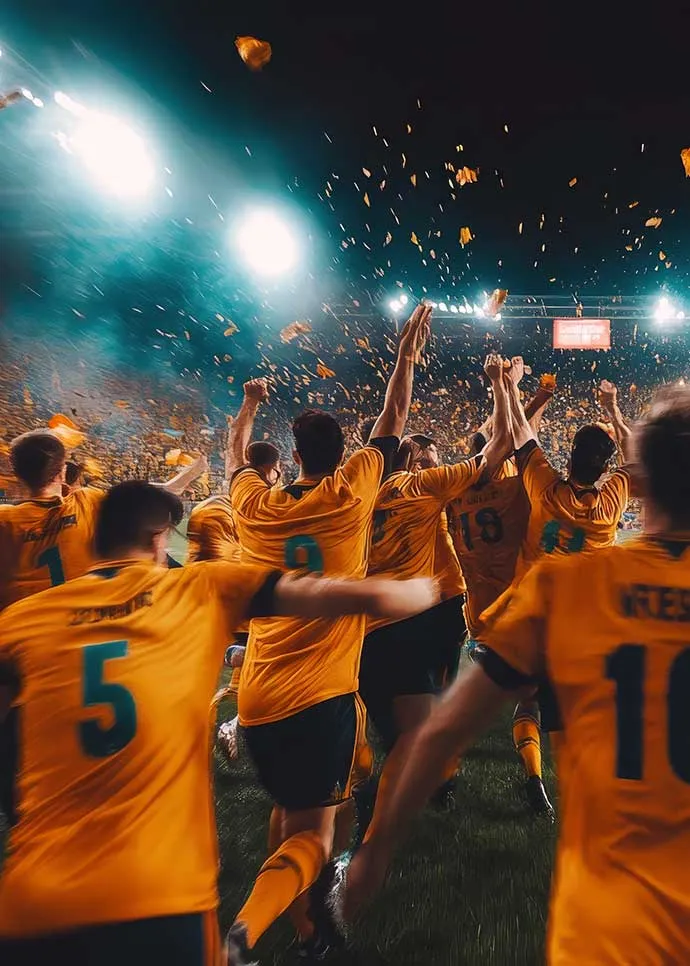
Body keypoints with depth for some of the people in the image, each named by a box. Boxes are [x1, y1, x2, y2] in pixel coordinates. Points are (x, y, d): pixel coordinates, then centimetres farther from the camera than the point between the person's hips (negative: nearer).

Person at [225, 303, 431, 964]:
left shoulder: (255, 508, 1)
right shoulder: (350, 497, -7)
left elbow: (238, 461, 24)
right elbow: (390, 427, 6)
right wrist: (406, 355, 17)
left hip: (258, 697, 4)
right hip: (322, 694, -4)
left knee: (286, 811, 25)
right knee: (311, 832, 5)